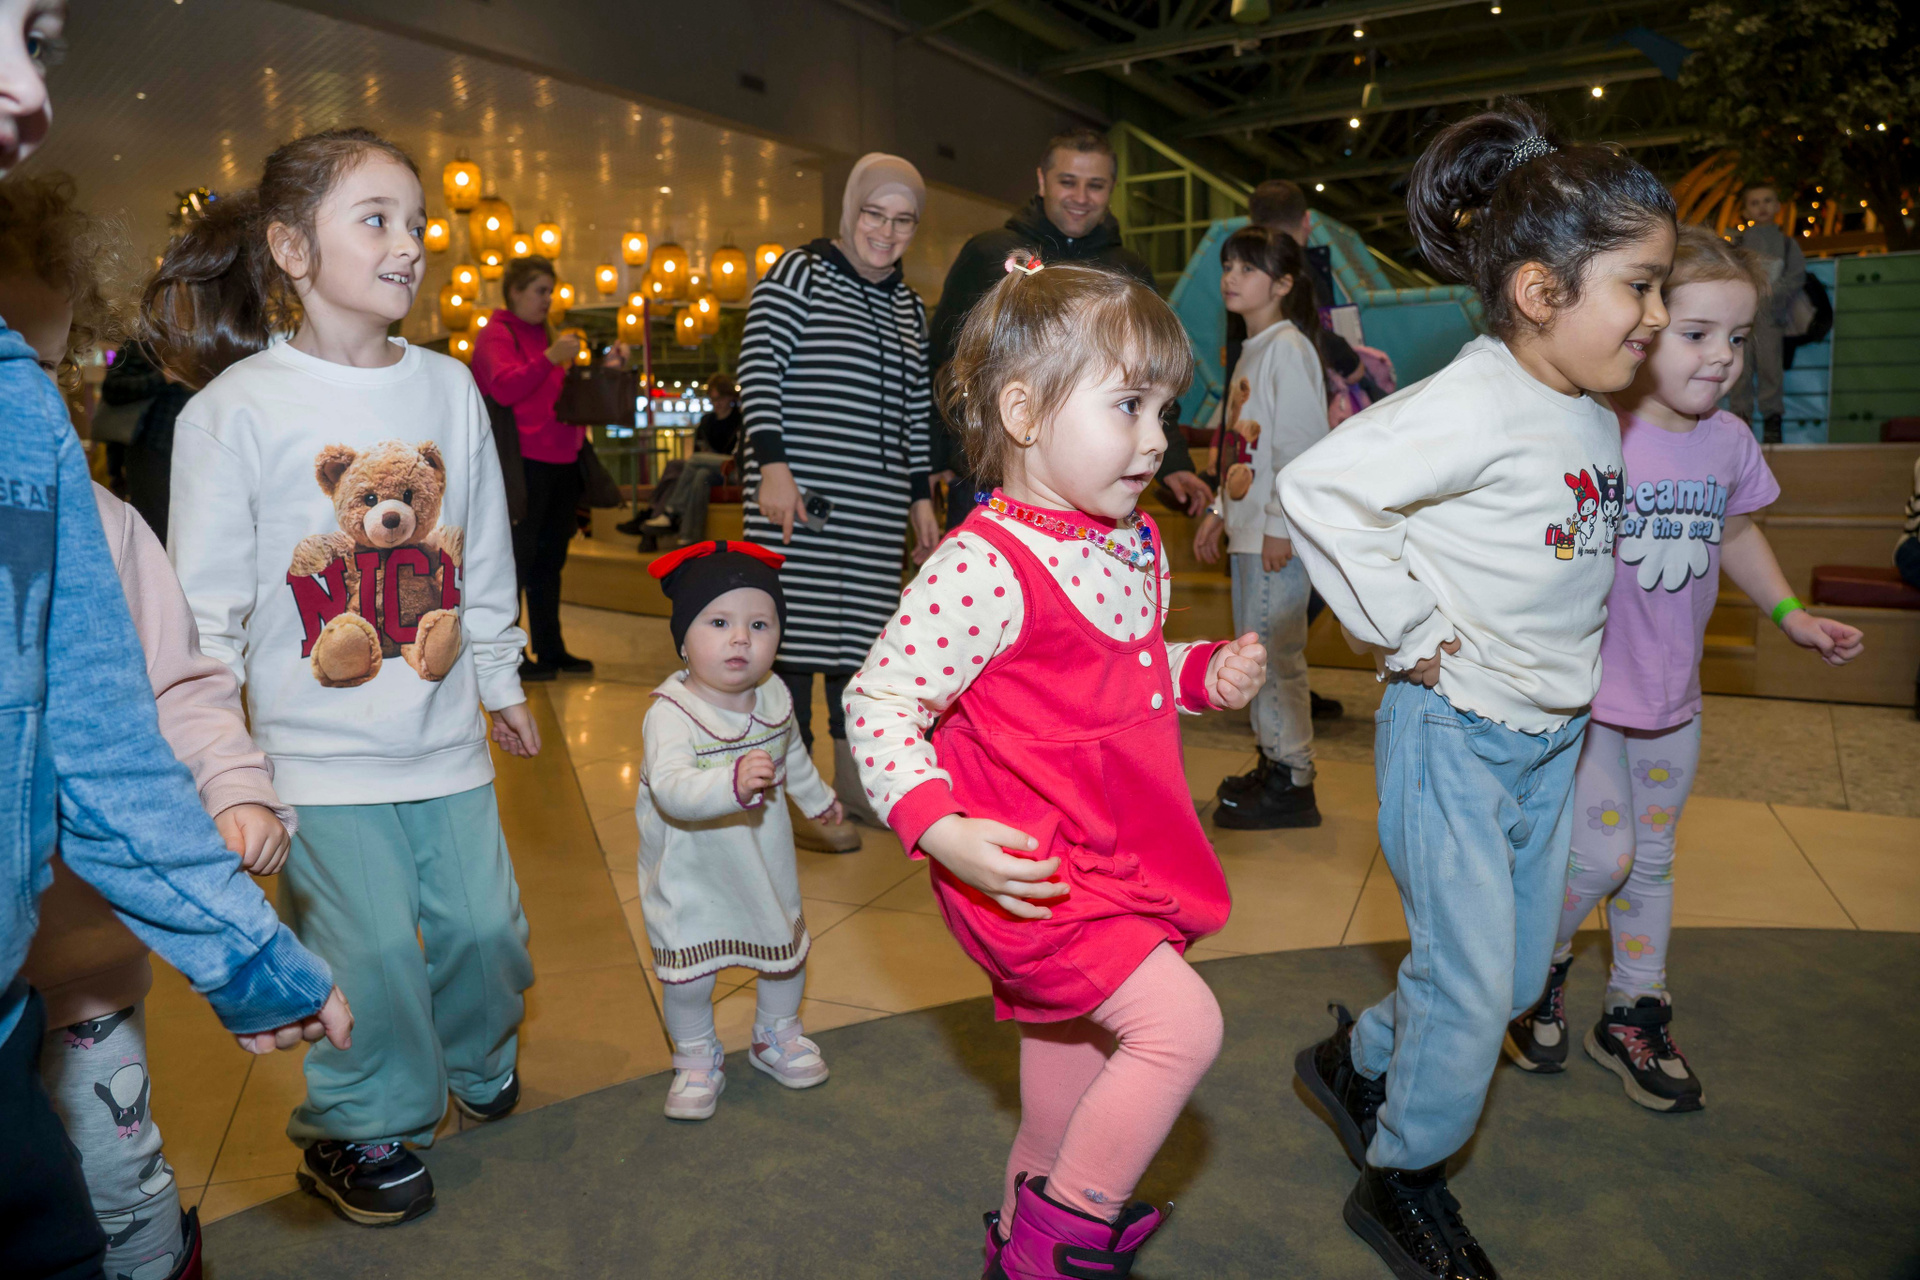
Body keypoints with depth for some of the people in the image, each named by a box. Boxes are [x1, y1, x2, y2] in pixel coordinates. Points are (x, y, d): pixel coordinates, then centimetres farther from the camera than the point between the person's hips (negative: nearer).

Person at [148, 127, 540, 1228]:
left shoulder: (450, 385, 2)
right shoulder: (236, 409, -10)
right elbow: (205, 608, -7)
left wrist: (503, 683, 18)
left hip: (446, 736, 4)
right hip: (319, 751, -4)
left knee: (484, 926, 12)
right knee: (369, 950, 1)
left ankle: (478, 1063, 44)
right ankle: (358, 1130, 30)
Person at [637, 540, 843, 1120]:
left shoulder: (774, 697, -9)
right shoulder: (670, 713, -29)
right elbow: (670, 789, -45)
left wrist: (817, 796, 29)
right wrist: (733, 783, -62)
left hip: (763, 860, 5)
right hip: (689, 870, -5)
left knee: (785, 948, 19)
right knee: (687, 970, 4)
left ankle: (777, 1035, 47)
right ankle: (698, 1058, 34)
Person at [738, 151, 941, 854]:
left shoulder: (909, 306, 19)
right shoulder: (797, 274, 0)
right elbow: (757, 369, -8)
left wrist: (921, 496, 18)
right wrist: (772, 466, -17)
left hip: (877, 507, 6)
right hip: (800, 495, -6)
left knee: (864, 635, 8)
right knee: (795, 627, -4)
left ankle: (859, 788, 19)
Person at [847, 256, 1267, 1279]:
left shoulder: (1133, 548, 5)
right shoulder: (983, 568, -23)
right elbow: (879, 704, -20)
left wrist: (1207, 674, 3)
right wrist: (942, 830, -30)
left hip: (1120, 861, 9)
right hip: (1034, 872, -9)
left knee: (1074, 1061, 21)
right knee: (1180, 1023, -13)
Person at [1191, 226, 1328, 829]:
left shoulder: (1288, 348, -10)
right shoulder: (1252, 350, 18)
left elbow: (1301, 442, -17)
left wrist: (1280, 523, -19)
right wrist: (1220, 511, 20)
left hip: (1279, 532, -10)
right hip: (1248, 528, 10)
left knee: (1273, 650, -6)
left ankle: (1292, 783, 3)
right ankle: (1273, 764, 24)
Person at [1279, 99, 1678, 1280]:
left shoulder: (1596, 416, 5)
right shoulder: (1474, 403, -21)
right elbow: (1318, 487, -29)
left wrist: (1573, 687, 9)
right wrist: (1411, 636, -23)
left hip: (1552, 736, 9)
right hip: (1456, 734, -8)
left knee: (1522, 972, 18)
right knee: (1475, 984, 1)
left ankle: (1359, 1062, 42)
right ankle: (1404, 1184, 25)